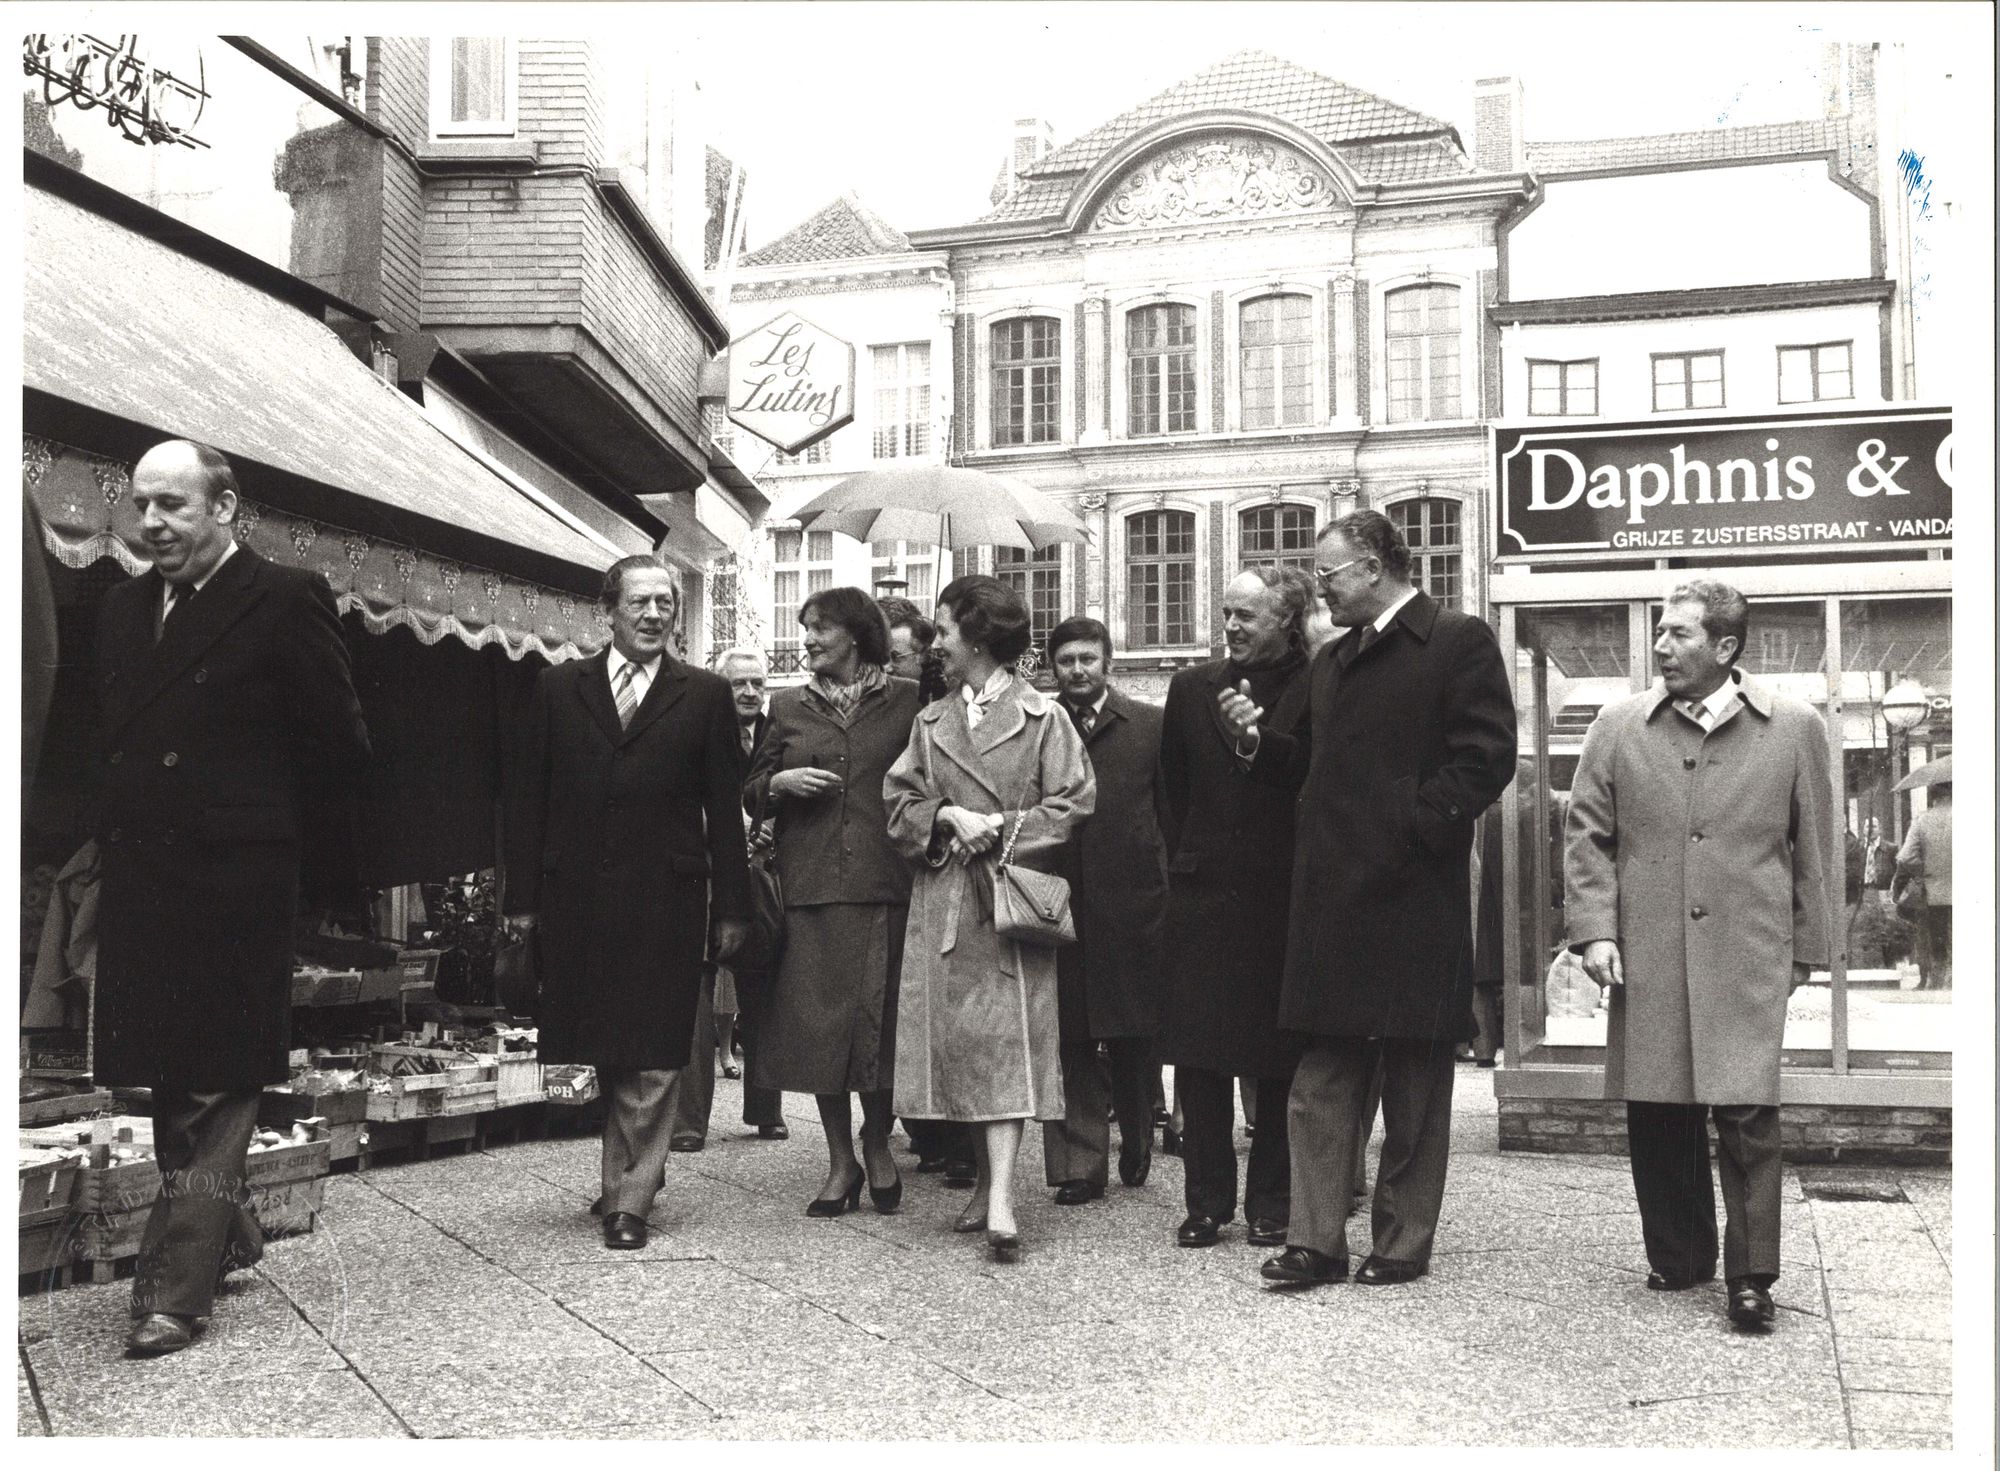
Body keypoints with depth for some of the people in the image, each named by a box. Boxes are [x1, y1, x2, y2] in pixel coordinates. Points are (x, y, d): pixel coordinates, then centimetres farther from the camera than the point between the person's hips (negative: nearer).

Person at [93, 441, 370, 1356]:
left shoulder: (286, 601, -7)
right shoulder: (123, 609, 13)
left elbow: (339, 747, -5)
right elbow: (113, 740, 19)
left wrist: (319, 871, 0)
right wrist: (115, 847, 11)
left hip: (234, 882, -7)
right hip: (142, 883, 7)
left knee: (212, 1089, -1)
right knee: (172, 1080, 15)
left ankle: (174, 1291, 3)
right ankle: (225, 1234, 34)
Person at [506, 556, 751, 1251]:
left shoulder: (704, 695, 4)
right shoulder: (559, 687, 8)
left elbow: (723, 808, 3)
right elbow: (529, 797, 7)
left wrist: (731, 907, 0)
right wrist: (523, 897, 2)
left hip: (664, 899, -2)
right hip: (577, 899, 2)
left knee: (650, 1056, -1)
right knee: (604, 1049, 9)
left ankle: (628, 1197, 8)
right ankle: (636, 1169, 27)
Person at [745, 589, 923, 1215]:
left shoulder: (909, 703, 5)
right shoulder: (790, 708, 13)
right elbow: (749, 792, 17)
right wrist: (779, 782, -3)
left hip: (885, 886, -2)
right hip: (811, 886, 2)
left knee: (881, 1017, 1)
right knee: (818, 1019, 3)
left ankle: (877, 1146, 22)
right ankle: (841, 1160, 15)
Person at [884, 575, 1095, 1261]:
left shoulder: (1042, 717, 0)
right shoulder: (932, 721, 14)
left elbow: (1074, 802, -4)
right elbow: (900, 801, 9)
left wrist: (1001, 830, -11)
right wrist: (950, 819, -9)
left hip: (1013, 899, -5)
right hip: (944, 901, 5)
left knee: (1006, 1037, -11)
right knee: (956, 1037, 5)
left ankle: (1000, 1197, -17)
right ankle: (985, 1179, 17)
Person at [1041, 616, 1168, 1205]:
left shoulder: (1148, 725, 6)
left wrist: (1170, 886, -2)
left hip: (1131, 903, -1)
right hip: (1059, 906, 1)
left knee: (1134, 1038, 6)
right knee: (1072, 1041, 2)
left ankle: (1136, 1147, 27)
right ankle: (1083, 1163, 9)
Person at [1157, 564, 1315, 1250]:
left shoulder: (1316, 692, -3)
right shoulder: (1192, 688, 8)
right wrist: (1189, 863, 12)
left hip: (1285, 902, -3)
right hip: (1204, 897, 3)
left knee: (1279, 1061, 4)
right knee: (1198, 1057, 3)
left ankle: (1270, 1205, 15)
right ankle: (1206, 1203, 12)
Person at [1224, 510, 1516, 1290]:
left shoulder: (1459, 641, -5)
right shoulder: (1331, 661, 18)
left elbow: (1487, 756, -13)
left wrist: (1414, 824, -16)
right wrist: (1257, 739, 4)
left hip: (1413, 897, -7)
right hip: (1331, 897, 7)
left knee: (1413, 1083, 6)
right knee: (1321, 1080, 6)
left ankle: (1403, 1242, 16)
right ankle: (1316, 1240, 12)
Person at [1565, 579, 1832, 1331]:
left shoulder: (1794, 727, 3)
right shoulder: (1619, 728, 5)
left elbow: (1811, 846, 8)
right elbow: (1587, 833, 7)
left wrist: (1803, 949, 9)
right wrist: (1595, 930, -3)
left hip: (1748, 960, -2)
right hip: (1648, 959, 2)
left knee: (1747, 1114, -6)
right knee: (1656, 1115, 7)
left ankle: (1750, 1276, 6)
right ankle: (1678, 1258, 24)